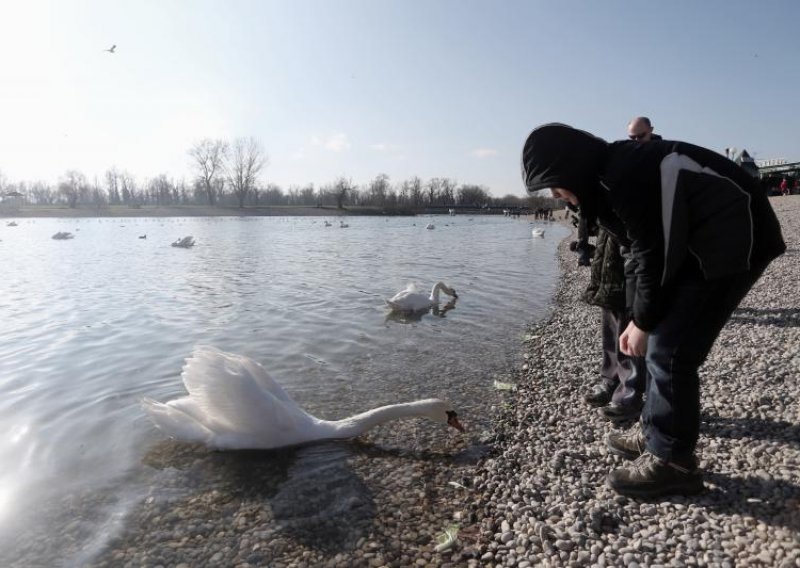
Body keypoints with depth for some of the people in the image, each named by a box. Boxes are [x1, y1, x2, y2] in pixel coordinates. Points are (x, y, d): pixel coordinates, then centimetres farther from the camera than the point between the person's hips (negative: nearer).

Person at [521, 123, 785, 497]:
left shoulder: (625, 178, -25)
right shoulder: (610, 176, 7)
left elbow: (654, 255, -21)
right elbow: (641, 251, 10)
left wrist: (643, 323, -9)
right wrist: (639, 318, 7)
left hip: (733, 240, -10)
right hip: (699, 244, 10)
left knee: (670, 351, -10)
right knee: (662, 343, 12)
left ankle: (671, 462, 2)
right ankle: (655, 433, 24)